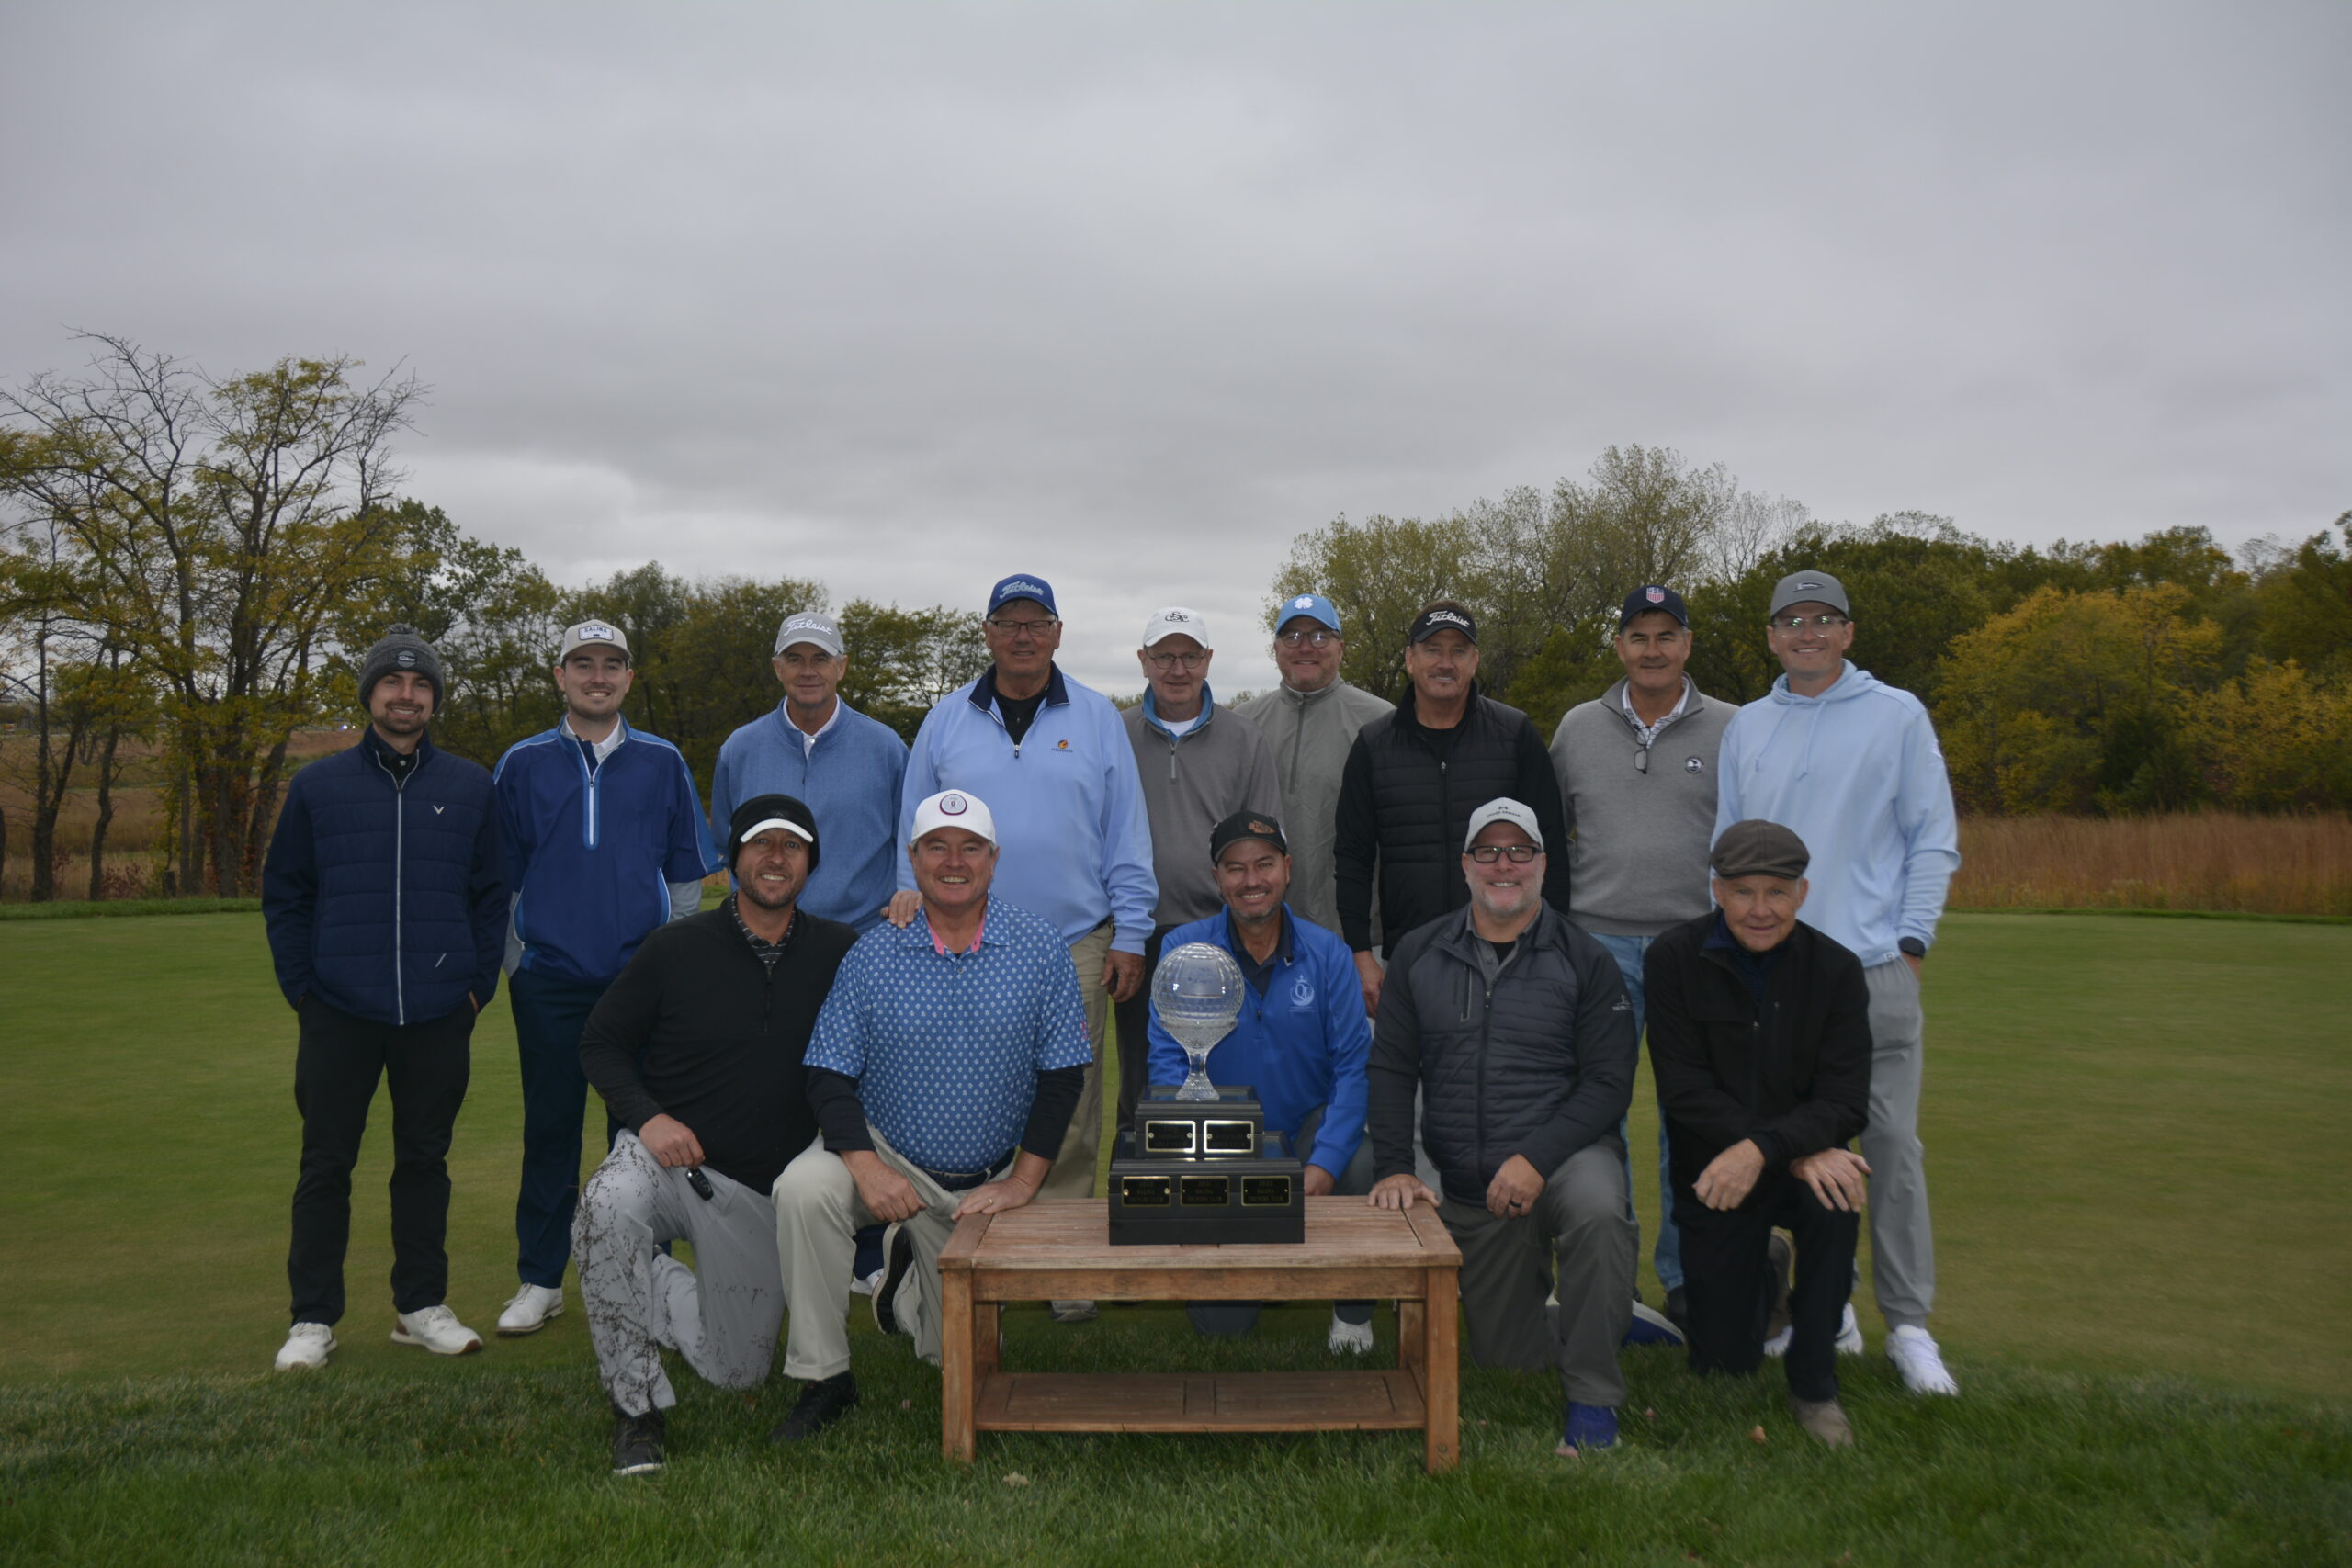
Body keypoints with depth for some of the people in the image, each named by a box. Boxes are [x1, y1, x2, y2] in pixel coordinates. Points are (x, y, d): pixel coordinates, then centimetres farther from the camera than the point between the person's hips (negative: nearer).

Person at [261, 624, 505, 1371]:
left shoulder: (471, 787, 5)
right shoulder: (318, 786, 4)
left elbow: (492, 894, 8)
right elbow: (284, 894, 7)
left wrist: (479, 985, 2)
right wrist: (300, 988, -1)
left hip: (439, 1015, 1)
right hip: (339, 1013, 0)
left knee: (425, 1158, 10)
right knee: (326, 1163, 6)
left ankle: (422, 1304, 23)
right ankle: (313, 1319, 17)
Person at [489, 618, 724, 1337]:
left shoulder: (662, 762, 7)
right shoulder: (522, 764, 7)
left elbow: (687, 872, 10)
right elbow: (499, 878, 10)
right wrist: (514, 968, 6)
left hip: (643, 980, 0)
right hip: (549, 977, 0)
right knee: (549, 1130, 5)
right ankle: (541, 1281, 17)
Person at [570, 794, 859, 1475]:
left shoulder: (839, 953, -1)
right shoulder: (674, 949, -5)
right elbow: (599, 1044, 2)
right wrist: (647, 1116, -16)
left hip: (762, 1191, 2)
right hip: (667, 1158, -2)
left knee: (737, 1369, 5)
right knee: (609, 1208, -37)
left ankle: (654, 1283, 35)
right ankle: (637, 1407, -17)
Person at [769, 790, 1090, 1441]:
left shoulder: (1042, 951, -8)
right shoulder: (873, 953, -8)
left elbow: (1062, 1076, -7)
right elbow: (829, 1076, -8)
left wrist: (1023, 1181, -13)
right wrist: (866, 1166, -23)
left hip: (988, 1182, 1)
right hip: (887, 1154, -1)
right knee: (804, 1188, -33)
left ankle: (910, 1281, 42)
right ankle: (823, 1378, -13)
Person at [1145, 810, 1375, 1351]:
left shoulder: (1326, 953, -3)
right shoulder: (1183, 949, -5)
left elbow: (1355, 1063, -5)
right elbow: (1167, 1060, -7)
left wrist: (1324, 1161, -19)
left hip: (1308, 1123, 1)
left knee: (1362, 1169, -34)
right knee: (1220, 1323, -9)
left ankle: (1354, 1312, -4)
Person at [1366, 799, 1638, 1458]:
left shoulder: (1585, 961, -1)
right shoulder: (1419, 954, 7)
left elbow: (1609, 1082, -7)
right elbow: (1391, 1069, 5)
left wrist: (1535, 1160, -20)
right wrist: (1394, 1168, -8)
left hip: (1567, 1152, -3)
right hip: (1469, 1187, 3)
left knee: (1597, 1209, -38)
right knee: (1502, 1351, 5)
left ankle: (1593, 1397, -21)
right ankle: (1600, 1323, 38)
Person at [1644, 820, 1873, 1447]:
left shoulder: (1836, 970, -8)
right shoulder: (1675, 959, -11)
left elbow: (1845, 1102, -13)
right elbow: (1682, 1090, -16)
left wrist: (1763, 1149, -31)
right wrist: (1797, 1153, -24)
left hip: (1799, 1164, 0)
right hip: (1711, 1171, 0)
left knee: (1834, 1203, -35)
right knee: (1723, 1363, 0)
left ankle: (1814, 1383, -13)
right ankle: (1756, 1277, 37)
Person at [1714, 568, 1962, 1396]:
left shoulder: (1897, 715, 5)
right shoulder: (1747, 727, 14)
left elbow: (1934, 839, 4)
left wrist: (1911, 940, -5)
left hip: (1873, 966, -3)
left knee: (1893, 1144, -5)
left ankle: (1909, 1325, 5)